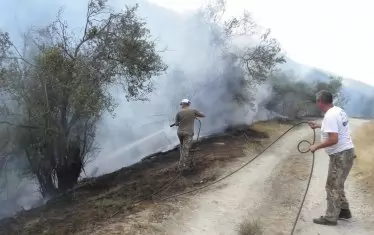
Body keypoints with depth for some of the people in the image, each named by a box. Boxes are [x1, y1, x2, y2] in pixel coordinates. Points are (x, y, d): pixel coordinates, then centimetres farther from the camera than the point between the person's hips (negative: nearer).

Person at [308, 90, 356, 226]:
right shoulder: (338, 111, 9)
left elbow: (333, 139, -29)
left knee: (332, 187, 0)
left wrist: (316, 147, -18)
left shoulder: (330, 116, -22)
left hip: (340, 155, -10)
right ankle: (344, 210, 33)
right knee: (337, 185, 21)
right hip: (346, 152, 10)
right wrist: (318, 126, 31)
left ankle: (331, 218, 8)